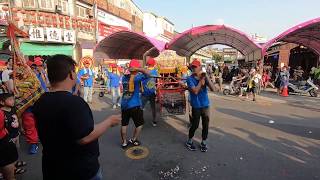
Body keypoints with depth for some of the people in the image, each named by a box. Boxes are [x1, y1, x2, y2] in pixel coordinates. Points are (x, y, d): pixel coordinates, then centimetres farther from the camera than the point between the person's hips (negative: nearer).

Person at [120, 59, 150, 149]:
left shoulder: (124, 77, 2)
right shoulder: (136, 77, -16)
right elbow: (148, 74, -29)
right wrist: (138, 69, -27)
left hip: (124, 105, 6)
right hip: (134, 105, -5)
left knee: (124, 124, 17)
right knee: (139, 124, 16)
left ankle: (124, 142, 26)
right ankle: (133, 140, 26)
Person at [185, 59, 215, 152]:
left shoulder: (204, 77, 0)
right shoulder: (190, 79, -9)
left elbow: (212, 88, -11)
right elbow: (195, 91, -22)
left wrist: (206, 77, -19)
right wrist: (201, 80, -15)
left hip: (205, 104, 4)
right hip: (196, 106, -3)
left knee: (205, 125, 11)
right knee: (195, 125, 5)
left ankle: (203, 143, 30)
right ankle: (189, 141, 28)